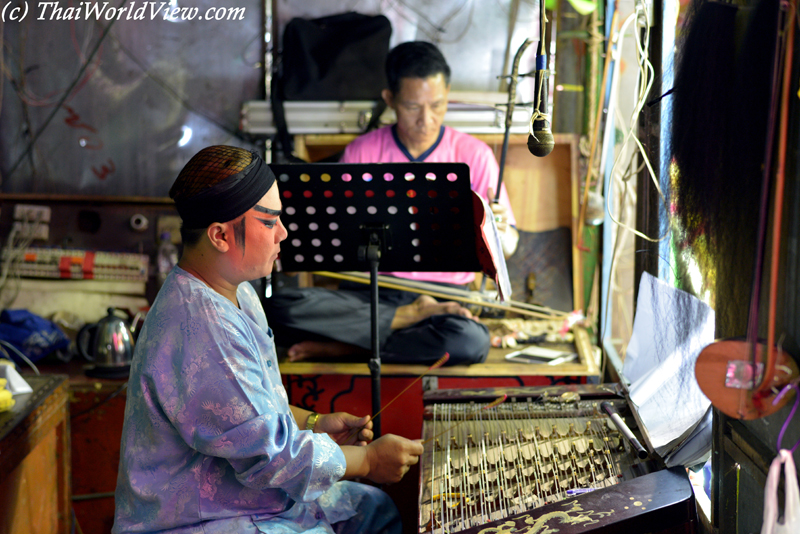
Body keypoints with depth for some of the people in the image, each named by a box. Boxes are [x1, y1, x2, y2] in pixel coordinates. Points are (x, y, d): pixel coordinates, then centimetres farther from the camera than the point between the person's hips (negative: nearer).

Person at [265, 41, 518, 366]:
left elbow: (507, 248, 5)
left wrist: (498, 230, -19)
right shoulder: (361, 153, 5)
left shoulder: (473, 155, 3)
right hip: (369, 292, 1)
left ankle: (341, 347, -19)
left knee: (471, 342, -37)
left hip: (444, 295, -1)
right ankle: (410, 318, -16)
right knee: (278, 308, -26)